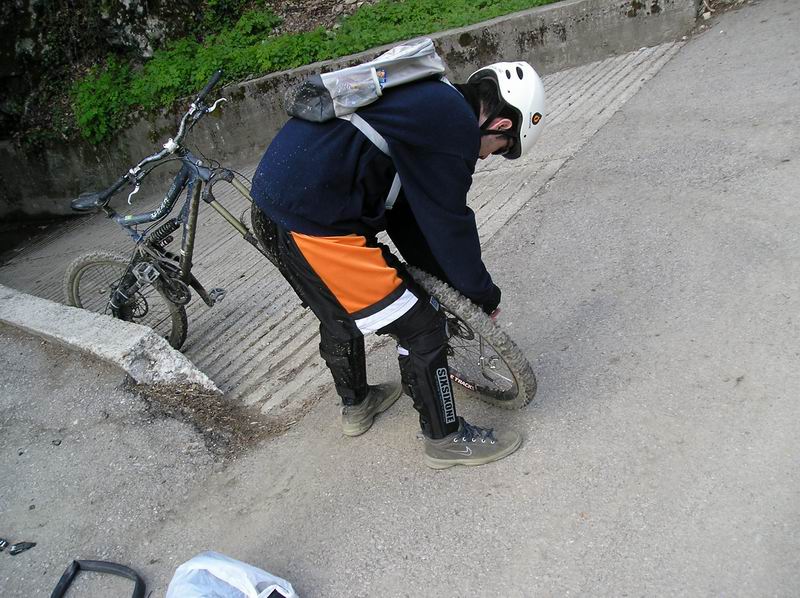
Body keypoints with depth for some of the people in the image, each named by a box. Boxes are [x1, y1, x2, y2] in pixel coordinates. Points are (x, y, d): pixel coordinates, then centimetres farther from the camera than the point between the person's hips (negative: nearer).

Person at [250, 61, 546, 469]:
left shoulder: (424, 103, 18)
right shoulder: (454, 124, -13)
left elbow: (406, 211, 20)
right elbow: (449, 225, -8)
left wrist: (443, 279, 21)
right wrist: (485, 296, 7)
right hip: (316, 227, -11)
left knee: (340, 310, 30)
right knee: (419, 327, 2)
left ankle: (356, 405, 52)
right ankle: (445, 438, 20)